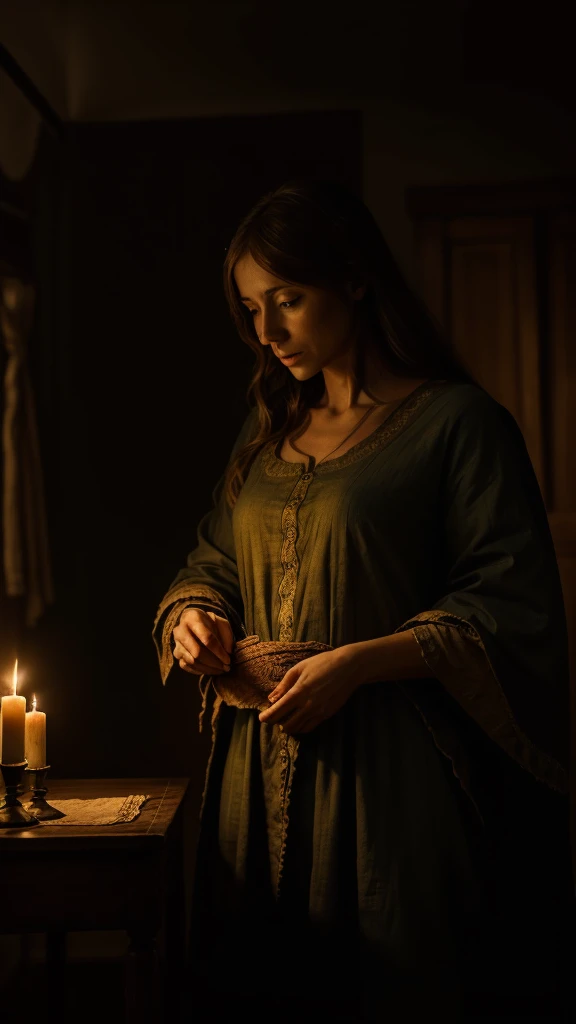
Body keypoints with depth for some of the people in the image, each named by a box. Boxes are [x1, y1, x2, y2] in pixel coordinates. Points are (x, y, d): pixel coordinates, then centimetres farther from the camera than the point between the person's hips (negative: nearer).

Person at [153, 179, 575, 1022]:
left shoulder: (457, 422, -6)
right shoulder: (270, 433, 14)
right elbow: (214, 562, 23)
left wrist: (359, 661, -19)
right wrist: (191, 614, 1)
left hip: (391, 769, -5)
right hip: (263, 768, 6)